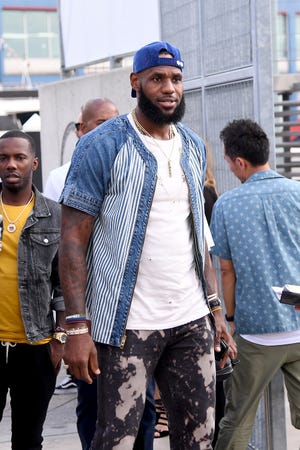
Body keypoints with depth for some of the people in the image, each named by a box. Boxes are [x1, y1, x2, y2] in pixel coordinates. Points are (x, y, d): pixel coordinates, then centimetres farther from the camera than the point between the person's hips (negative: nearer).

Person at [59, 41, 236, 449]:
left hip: (192, 322, 6)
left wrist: (215, 307, 11)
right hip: (129, 324, -5)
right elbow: (73, 239, -9)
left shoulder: (194, 147, 13)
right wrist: (77, 327, -16)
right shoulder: (103, 145, -6)